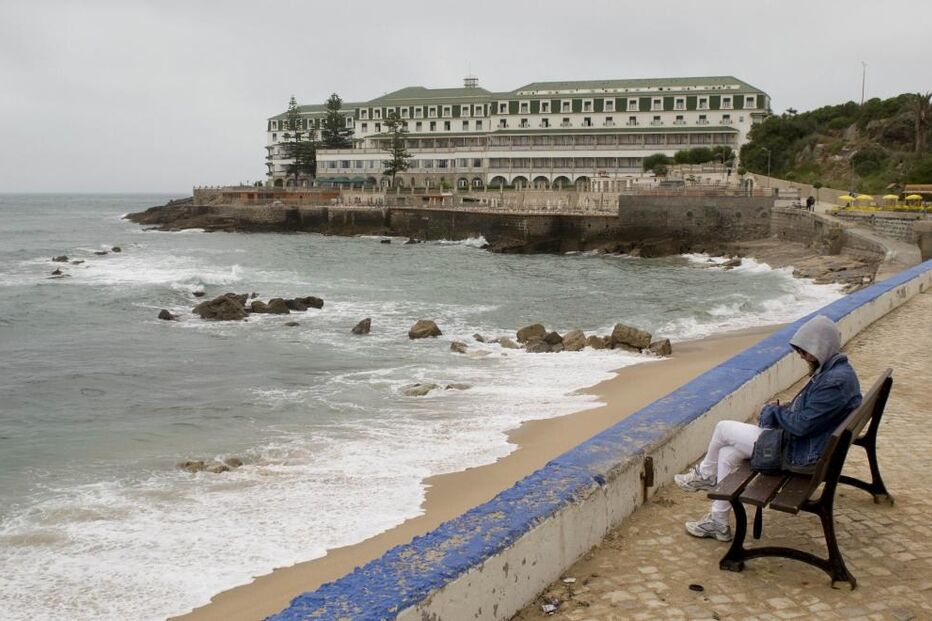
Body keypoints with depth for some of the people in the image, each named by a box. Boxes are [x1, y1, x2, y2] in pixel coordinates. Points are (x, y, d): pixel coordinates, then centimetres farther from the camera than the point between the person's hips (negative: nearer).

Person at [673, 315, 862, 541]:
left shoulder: (835, 381, -27)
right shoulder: (835, 370, 6)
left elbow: (802, 424, -26)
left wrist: (772, 410, -9)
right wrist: (781, 409, 0)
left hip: (803, 456, -10)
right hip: (805, 446, 10)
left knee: (724, 429, -2)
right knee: (727, 453, 8)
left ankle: (705, 474, 27)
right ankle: (719, 522, 15)